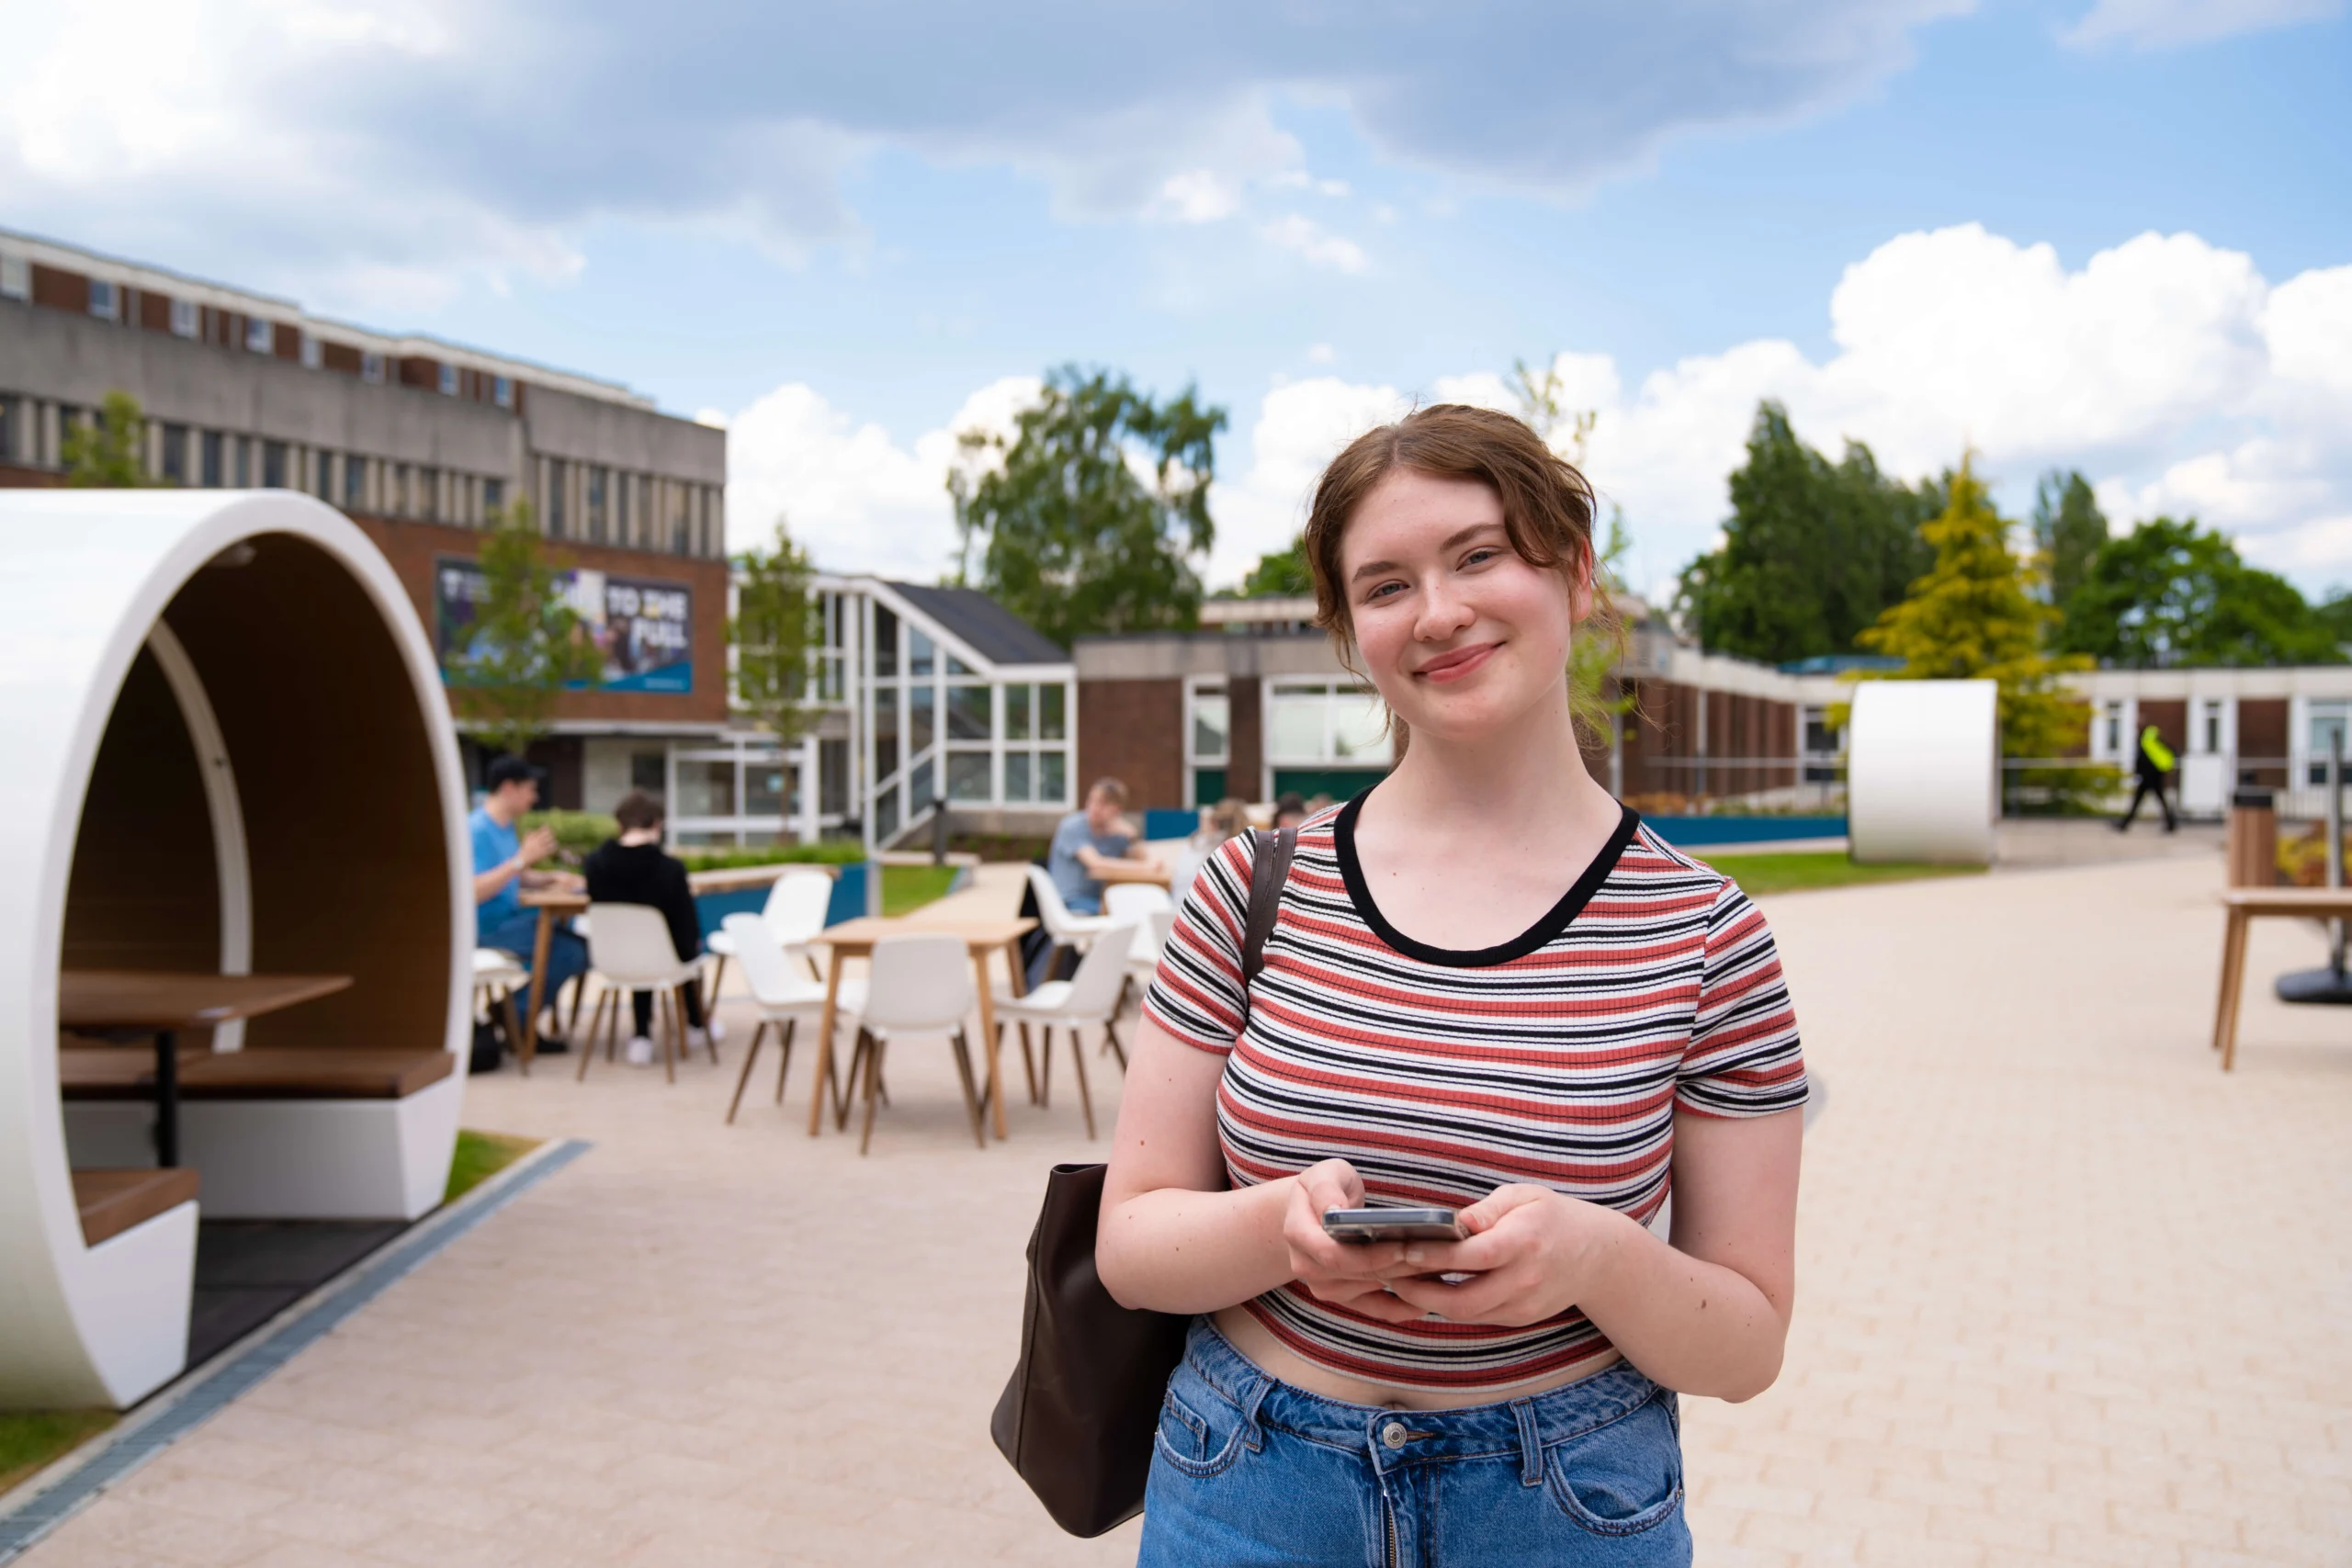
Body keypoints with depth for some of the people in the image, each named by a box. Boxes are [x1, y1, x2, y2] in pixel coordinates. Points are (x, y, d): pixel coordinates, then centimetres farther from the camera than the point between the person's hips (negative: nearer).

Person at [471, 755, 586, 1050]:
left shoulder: (506, 826, 12)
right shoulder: (477, 830, -17)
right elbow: (474, 892, -27)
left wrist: (551, 878, 3)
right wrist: (521, 859, -29)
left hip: (511, 917, 10)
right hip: (487, 927, -10)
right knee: (569, 953, -21)